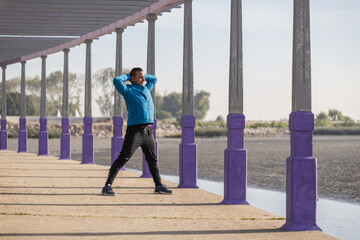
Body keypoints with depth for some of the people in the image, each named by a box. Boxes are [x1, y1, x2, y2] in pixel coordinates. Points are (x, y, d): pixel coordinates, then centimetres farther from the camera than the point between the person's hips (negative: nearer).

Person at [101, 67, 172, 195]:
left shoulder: (147, 89, 19)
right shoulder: (128, 90, -1)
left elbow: (154, 78, 37)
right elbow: (117, 81, -17)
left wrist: (143, 75, 21)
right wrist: (127, 76, 2)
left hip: (148, 131, 7)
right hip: (135, 130, -7)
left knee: (153, 160, 16)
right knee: (122, 159, -11)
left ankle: (159, 186, 28)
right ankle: (107, 186, -11)